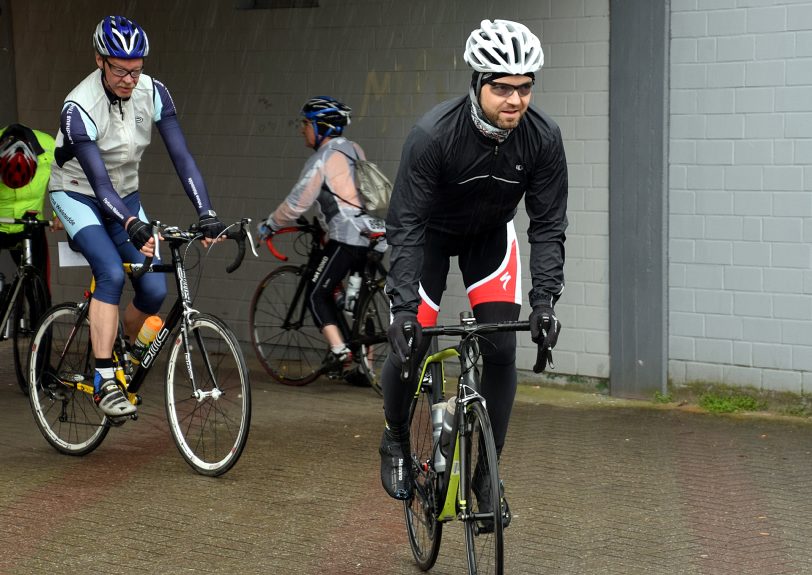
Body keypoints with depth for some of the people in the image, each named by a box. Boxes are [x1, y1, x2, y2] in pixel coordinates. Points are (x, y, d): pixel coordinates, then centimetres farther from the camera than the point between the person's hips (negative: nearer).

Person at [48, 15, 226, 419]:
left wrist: (206, 213, -30)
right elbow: (99, 181, -35)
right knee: (112, 273, -29)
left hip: (125, 197, 5)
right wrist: (133, 226, -50)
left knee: (155, 289, -9)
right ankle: (104, 380, -24)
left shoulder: (153, 94, -15)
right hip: (77, 196, -5)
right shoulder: (79, 108, -29)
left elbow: (181, 156, -18)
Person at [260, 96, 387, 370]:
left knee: (317, 294, 0)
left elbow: (296, 203, -7)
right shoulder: (354, 150, 16)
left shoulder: (322, 158, -8)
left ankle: (338, 349, -15)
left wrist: (269, 225, 7)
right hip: (372, 236, 8)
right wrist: (323, 222, 36)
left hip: (345, 238, -8)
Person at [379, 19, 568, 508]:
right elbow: (406, 224, -33)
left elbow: (548, 225, -21)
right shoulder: (434, 134, -36)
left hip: (490, 234, 2)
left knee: (501, 348, -10)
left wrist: (545, 300, -32)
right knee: (409, 346, -8)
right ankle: (396, 442, 21)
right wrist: (403, 307, -40)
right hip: (432, 232, -2)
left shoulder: (543, 137, -27)